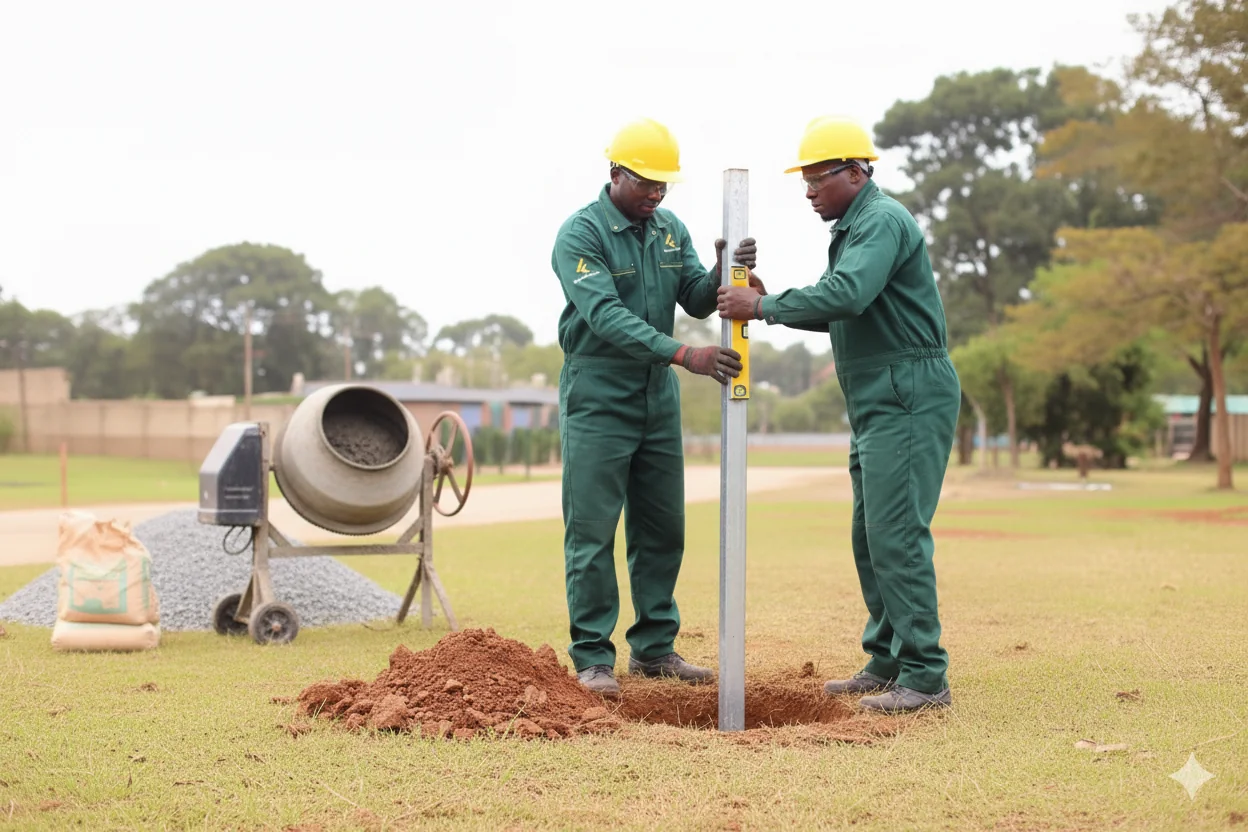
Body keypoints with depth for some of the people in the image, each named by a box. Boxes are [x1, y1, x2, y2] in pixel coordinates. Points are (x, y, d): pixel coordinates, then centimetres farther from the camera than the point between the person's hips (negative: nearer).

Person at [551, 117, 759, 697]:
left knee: (662, 529, 10)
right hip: (598, 402, -6)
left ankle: (654, 648, 20)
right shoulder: (581, 233, -13)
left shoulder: (671, 230, 8)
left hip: (658, 399, 7)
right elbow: (606, 316, -24)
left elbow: (697, 301, 1)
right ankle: (592, 657, 3)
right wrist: (684, 355, -33)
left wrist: (723, 272, -21)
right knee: (592, 533, -4)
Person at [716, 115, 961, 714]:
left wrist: (765, 306, -20)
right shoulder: (855, 227, 20)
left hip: (908, 397, -11)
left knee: (897, 534, -12)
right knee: (870, 535, 12)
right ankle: (885, 664, 20)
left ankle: (925, 677, -10)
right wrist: (769, 303, 7)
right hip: (878, 403, 11)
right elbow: (842, 316, 21)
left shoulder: (882, 221, -13)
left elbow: (846, 295, -29)